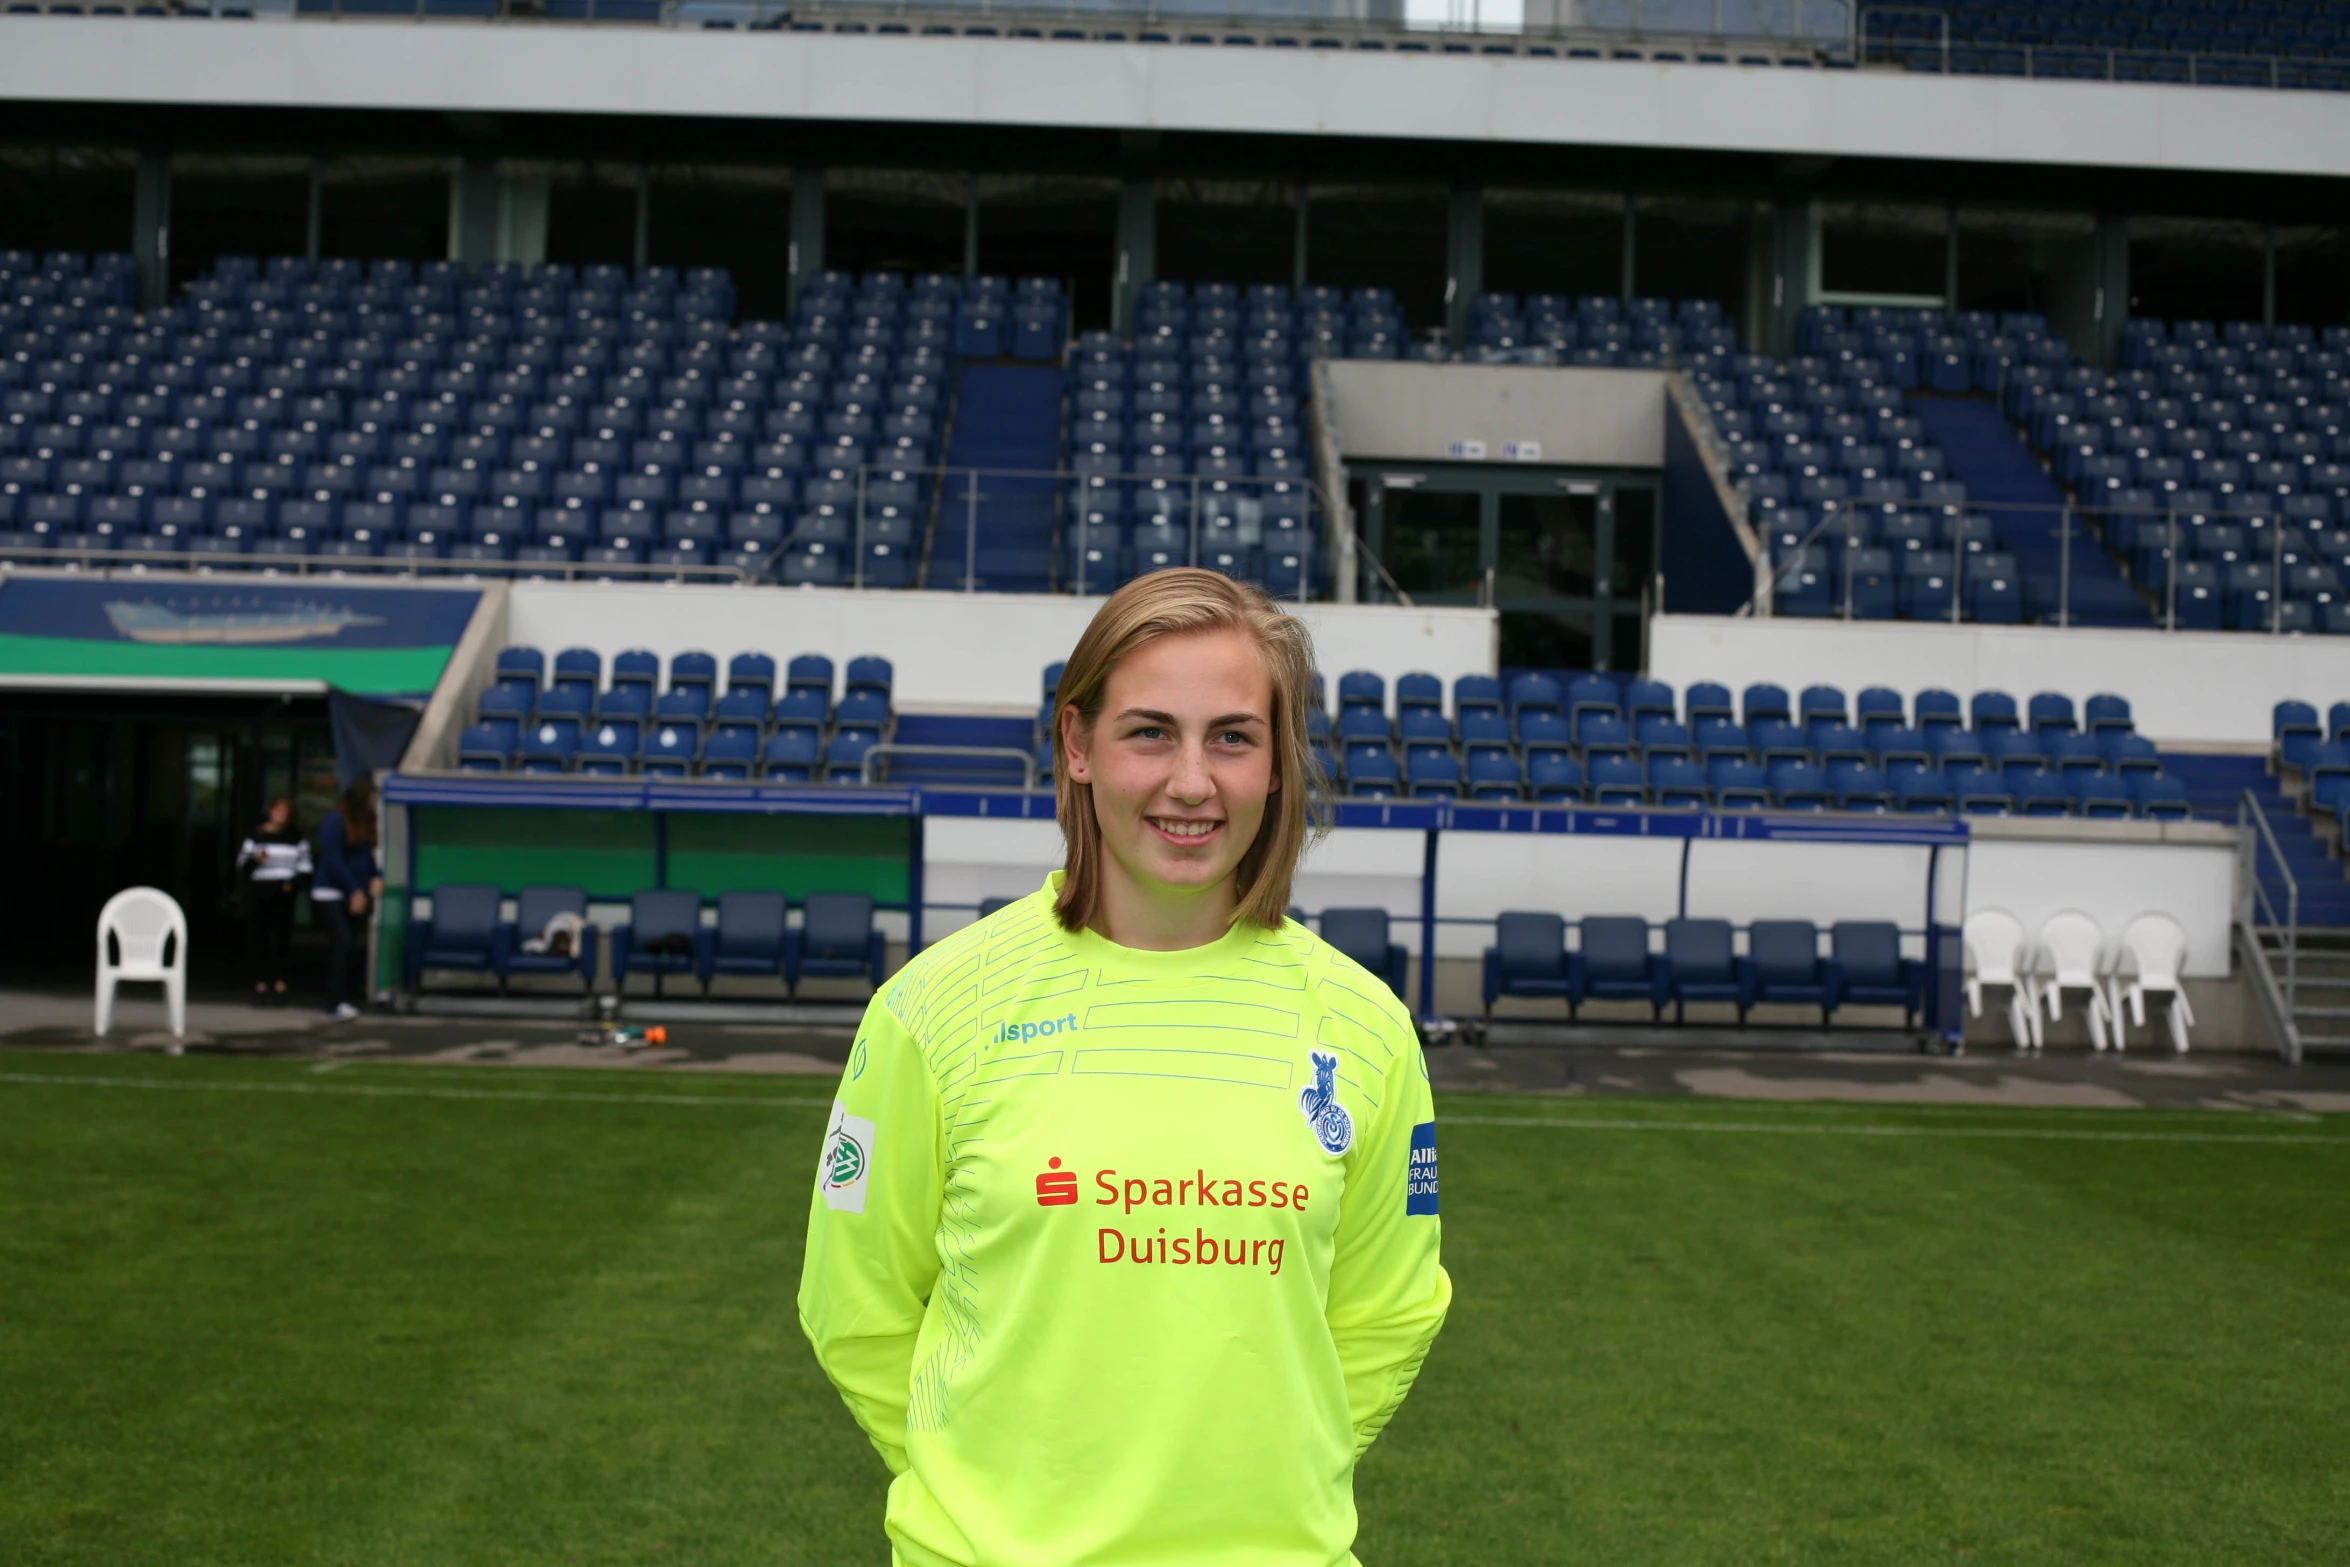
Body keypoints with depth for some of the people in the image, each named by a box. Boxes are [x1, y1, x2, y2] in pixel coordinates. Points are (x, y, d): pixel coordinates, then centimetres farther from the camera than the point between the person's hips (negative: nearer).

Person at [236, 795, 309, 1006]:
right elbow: (242, 864, 5)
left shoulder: (296, 839, 13)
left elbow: (305, 867, 13)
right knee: (258, 939, -4)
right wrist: (254, 859, -16)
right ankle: (260, 985, 2)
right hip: (259, 892, 0)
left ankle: (279, 987, -1)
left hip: (283, 894, 0)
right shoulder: (256, 837, 9)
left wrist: (292, 882, -5)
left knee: (282, 939, -5)